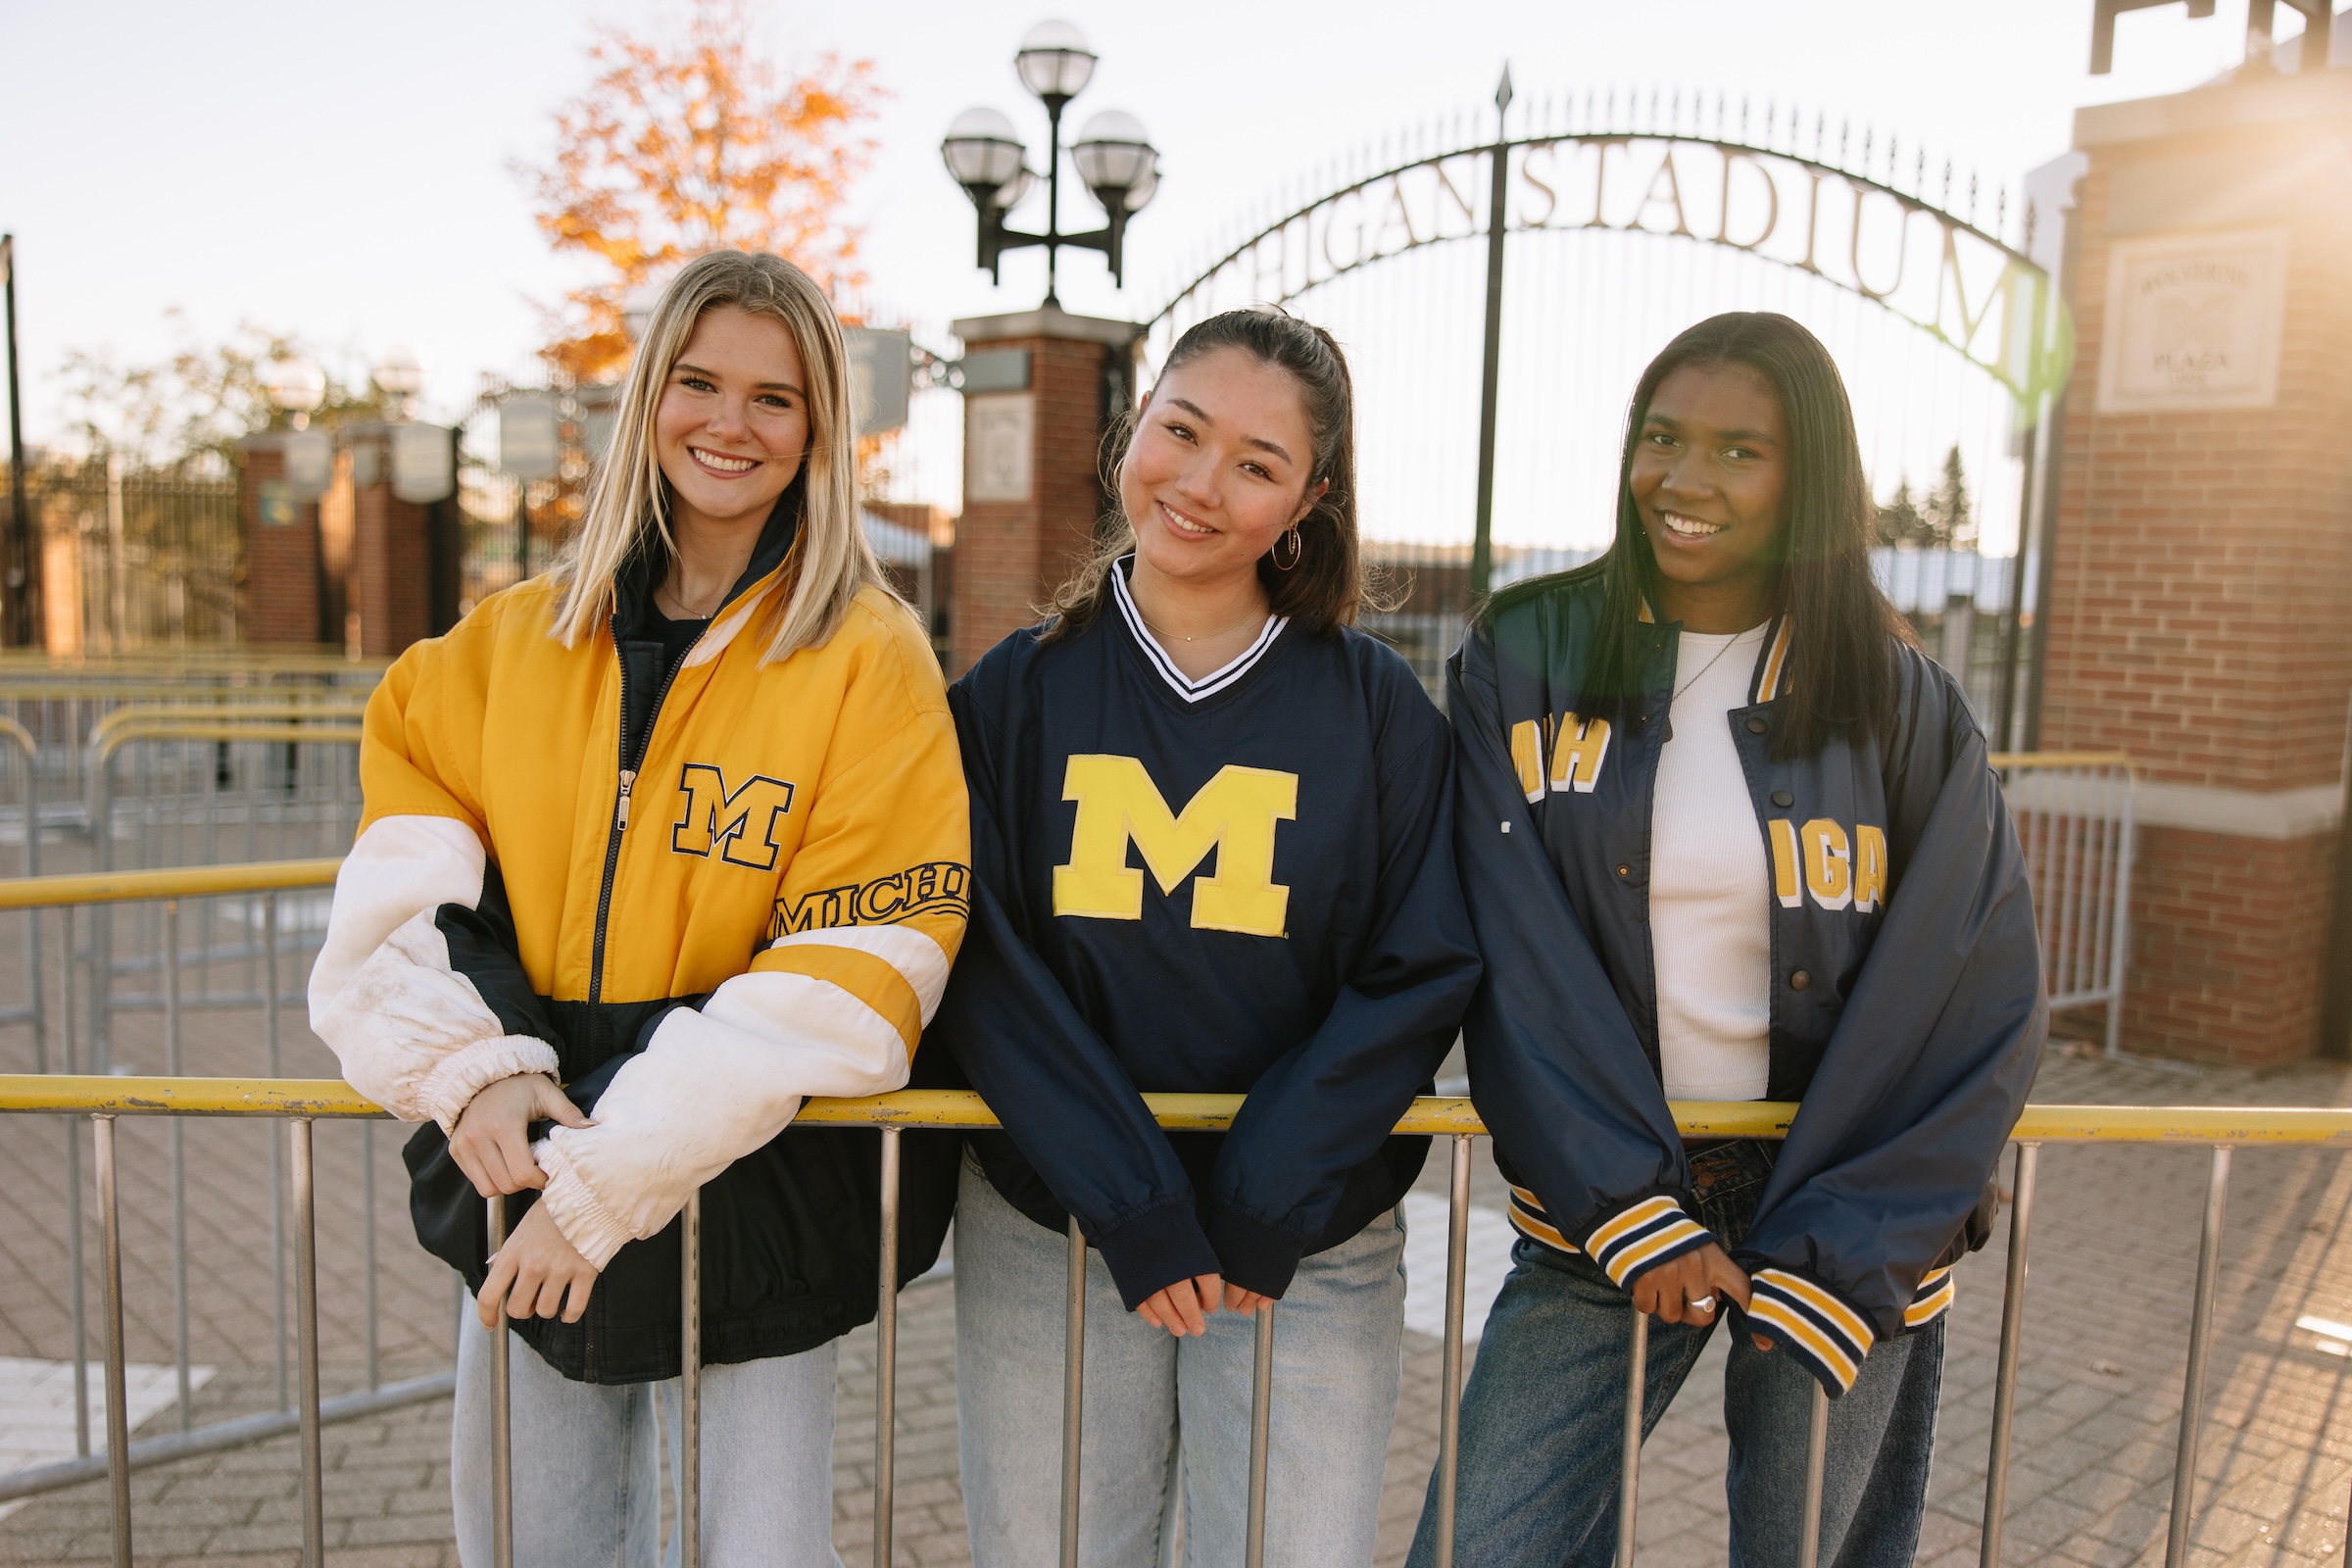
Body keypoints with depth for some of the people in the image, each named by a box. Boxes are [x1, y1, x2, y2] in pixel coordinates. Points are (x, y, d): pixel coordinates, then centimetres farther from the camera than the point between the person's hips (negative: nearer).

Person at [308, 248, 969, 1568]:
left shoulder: (869, 659, -10)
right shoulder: (519, 638, 5)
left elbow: (850, 975, -17)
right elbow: (407, 870, 3)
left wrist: (615, 1178, -19)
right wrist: (473, 1063, -14)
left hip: (746, 1202, -4)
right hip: (516, 1166, 5)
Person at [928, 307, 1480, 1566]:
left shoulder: (1377, 707, -1)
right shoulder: (1015, 691, 0)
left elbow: (1421, 974, -4)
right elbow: (982, 967, -6)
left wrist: (1264, 1202, -13)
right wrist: (1131, 1203, -15)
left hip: (1310, 1251, 0)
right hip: (1045, 1237, 1)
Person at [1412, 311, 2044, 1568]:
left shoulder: (1902, 709, -1)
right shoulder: (1522, 663, -2)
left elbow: (1980, 1005, -3)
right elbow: (1516, 963, -8)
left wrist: (1835, 1262, -10)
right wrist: (1629, 1208, -15)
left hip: (1843, 1229, 1)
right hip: (1600, 1213, 0)